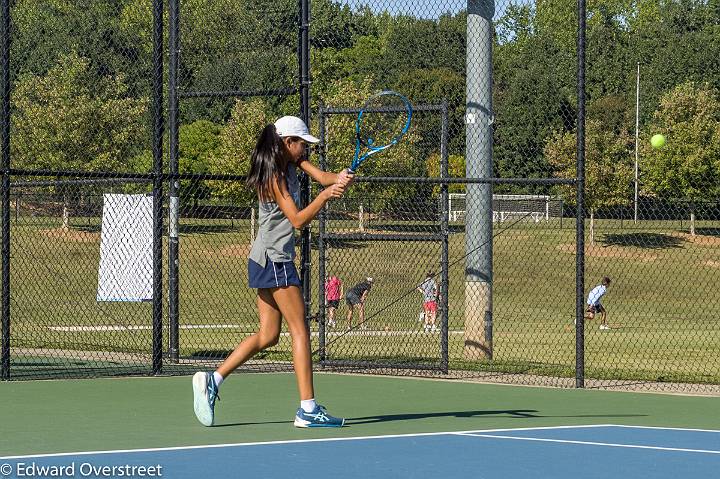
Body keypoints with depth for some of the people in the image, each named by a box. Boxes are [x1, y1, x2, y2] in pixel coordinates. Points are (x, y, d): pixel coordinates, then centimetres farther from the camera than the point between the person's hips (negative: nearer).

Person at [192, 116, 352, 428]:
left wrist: (339, 180, -23)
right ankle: (308, 409, -11)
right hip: (274, 260, -10)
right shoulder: (274, 177, -16)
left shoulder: (292, 163, 11)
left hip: (264, 261, 10)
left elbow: (322, 177, -1)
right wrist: (324, 197, -33)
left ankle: (212, 380, 7)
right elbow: (298, 219, -20)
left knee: (267, 335, 10)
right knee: (299, 331, -9)